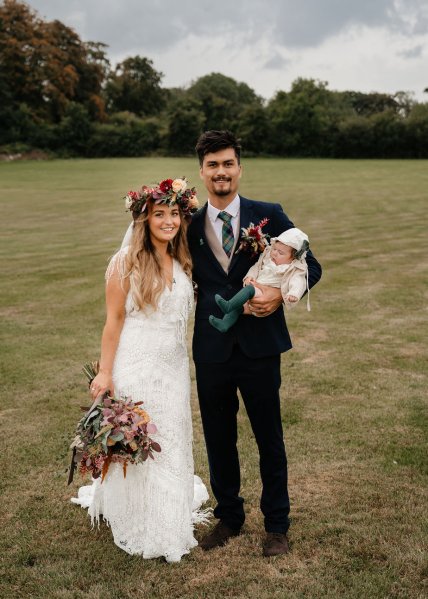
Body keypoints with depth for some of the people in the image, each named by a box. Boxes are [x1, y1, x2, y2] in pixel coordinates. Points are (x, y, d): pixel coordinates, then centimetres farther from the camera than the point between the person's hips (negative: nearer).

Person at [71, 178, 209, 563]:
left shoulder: (184, 261, 4)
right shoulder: (126, 262, -12)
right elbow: (114, 319, -10)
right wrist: (105, 372, -10)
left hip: (174, 367, 5)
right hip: (136, 367, -5)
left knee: (172, 443, 16)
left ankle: (170, 522, 37)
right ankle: (140, 526, 28)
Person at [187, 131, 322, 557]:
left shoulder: (269, 215, -2)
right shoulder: (190, 225, 3)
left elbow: (310, 266, -1)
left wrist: (280, 293, -16)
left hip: (259, 346, -2)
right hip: (211, 349, 2)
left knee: (269, 438, 11)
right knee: (218, 439, 14)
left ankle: (276, 524, 31)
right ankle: (228, 516, 36)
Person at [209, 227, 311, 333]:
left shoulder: (295, 270, -7)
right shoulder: (267, 257, 13)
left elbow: (298, 283, -20)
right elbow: (256, 267, 22)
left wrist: (293, 294, -41)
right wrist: (250, 276, 2)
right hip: (257, 289, 7)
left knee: (249, 288, -28)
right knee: (239, 303, -12)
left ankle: (228, 306, -33)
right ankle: (225, 324, -14)